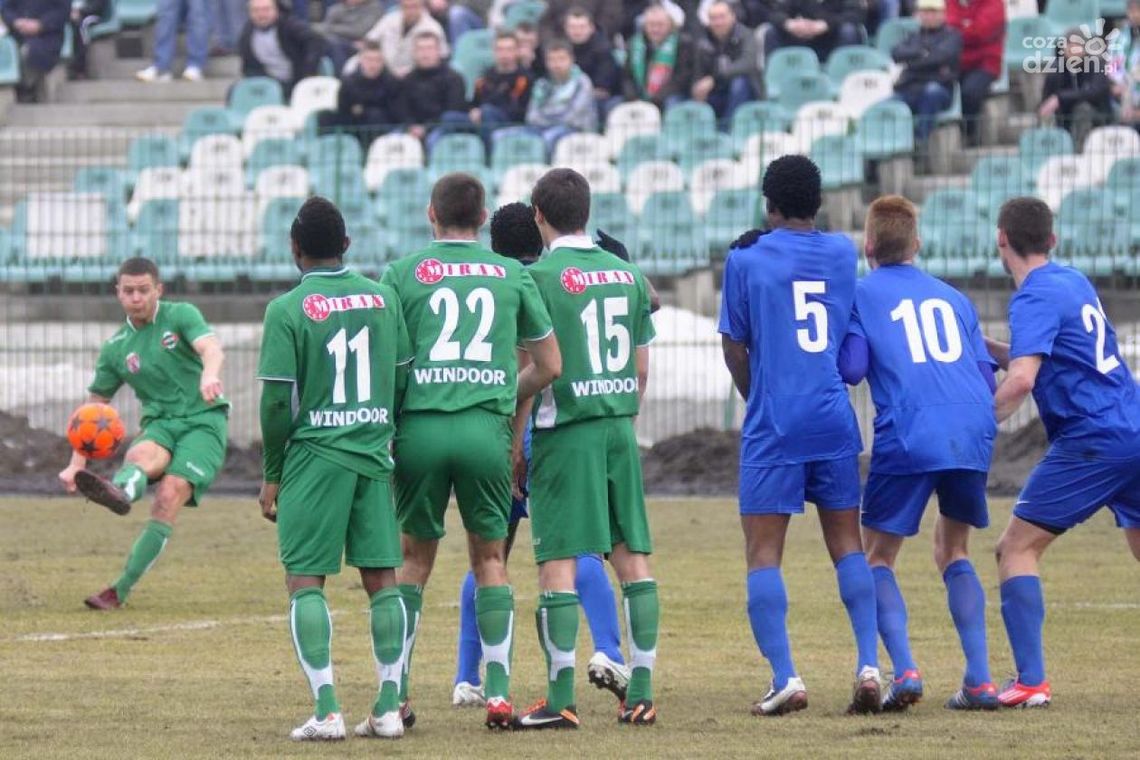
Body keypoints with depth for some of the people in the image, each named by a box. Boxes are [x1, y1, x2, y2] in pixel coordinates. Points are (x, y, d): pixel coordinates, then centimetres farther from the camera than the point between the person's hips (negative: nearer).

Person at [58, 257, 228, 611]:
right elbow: (95, 407, 16)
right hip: (160, 423, 3)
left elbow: (211, 348, -20)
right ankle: (119, 492, -69)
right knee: (141, 455, -33)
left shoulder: (181, 316, -1)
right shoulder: (116, 349, 10)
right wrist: (77, 463, 6)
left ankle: (121, 589, -29)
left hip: (204, 420, -3)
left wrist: (209, 374, -45)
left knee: (170, 496, -23)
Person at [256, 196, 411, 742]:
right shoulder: (383, 299, 7)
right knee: (382, 579, 8)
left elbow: (278, 401, -8)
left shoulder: (288, 309, -7)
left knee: (305, 581, 0)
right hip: (375, 457, 4)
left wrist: (272, 476, 1)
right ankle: (389, 707, 5)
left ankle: (326, 710, -9)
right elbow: (403, 382, 10)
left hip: (315, 456, -4)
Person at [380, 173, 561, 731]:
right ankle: (498, 690, 2)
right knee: (490, 558, 11)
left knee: (414, 558, 11)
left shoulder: (402, 274, 5)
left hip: (420, 428, 0)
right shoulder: (511, 275, 10)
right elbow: (549, 365, 13)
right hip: (486, 431, 0)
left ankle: (396, 695, 9)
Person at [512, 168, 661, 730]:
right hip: (619, 429, 5)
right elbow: (641, 369, 14)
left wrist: (515, 441, -1)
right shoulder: (627, 274, 9)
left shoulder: (539, 277, -8)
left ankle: (560, 699, -7)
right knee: (633, 557, 7)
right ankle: (641, 693, 7)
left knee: (557, 562, -4)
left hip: (564, 431, -5)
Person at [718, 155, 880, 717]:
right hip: (834, 421, 3)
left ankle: (784, 677, -13)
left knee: (762, 552, -1)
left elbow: (734, 347, 3)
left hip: (772, 425, -3)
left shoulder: (746, 258, -2)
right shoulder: (842, 253, 8)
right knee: (847, 545, 10)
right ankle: (868, 665, -4)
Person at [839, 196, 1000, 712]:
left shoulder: (861, 295, 9)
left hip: (907, 437, -4)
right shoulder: (954, 299, 22)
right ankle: (979, 680, 8)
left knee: (877, 557, 9)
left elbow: (850, 369, -2)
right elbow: (987, 375, 17)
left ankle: (904, 670, -12)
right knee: (953, 550, 21)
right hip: (973, 435, 4)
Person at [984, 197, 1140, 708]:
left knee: (1016, 548, -4)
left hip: (1093, 441, -9)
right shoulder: (1075, 283, 16)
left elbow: (1021, 380, -23)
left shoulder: (1036, 298, -10)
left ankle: (1031, 681, -13)